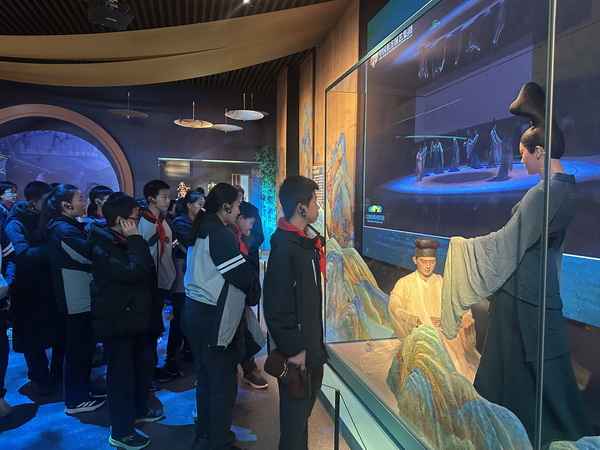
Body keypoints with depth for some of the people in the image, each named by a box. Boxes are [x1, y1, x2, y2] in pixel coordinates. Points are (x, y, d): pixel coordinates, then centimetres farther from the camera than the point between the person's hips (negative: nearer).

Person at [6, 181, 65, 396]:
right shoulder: (16, 225, -14)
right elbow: (24, 257, -30)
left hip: (55, 288, 5)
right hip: (31, 293, -5)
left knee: (61, 332, 15)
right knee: (34, 338, 10)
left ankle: (58, 373, 33)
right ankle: (39, 379, 28)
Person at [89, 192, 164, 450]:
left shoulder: (126, 242, 10)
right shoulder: (102, 247, -19)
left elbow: (146, 276, 17)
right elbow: (134, 273, -31)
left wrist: (156, 310, 18)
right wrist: (135, 240, -23)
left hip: (138, 317, 9)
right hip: (118, 321, -9)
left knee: (145, 366, 20)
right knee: (122, 374, 3)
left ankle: (138, 410, 42)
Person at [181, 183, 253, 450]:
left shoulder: (201, 230, 11)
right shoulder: (221, 233, -17)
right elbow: (243, 278, -17)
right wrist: (249, 286, 3)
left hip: (197, 311, 10)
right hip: (212, 317, -10)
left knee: (206, 376, 21)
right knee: (224, 381, 2)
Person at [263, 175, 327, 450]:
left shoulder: (309, 242, 6)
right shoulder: (284, 247, -22)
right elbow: (275, 306, -24)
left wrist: (315, 341, 13)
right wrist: (292, 349, -19)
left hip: (312, 342, 9)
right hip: (296, 348, -9)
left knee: (305, 406, 24)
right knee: (296, 411, 8)